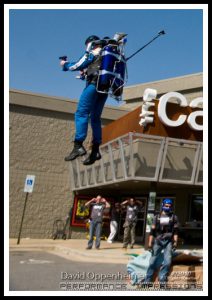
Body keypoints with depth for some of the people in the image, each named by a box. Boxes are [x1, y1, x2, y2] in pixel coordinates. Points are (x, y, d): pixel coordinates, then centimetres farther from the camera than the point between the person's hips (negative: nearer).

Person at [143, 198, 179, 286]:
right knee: (153, 260, 1)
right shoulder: (157, 217, 5)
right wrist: (150, 243, -3)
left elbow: (175, 231, 2)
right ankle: (147, 279, 9)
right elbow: (152, 231, 3)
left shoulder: (174, 217, 5)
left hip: (168, 241, 0)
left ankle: (162, 279, 3)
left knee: (167, 261, -9)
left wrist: (175, 242, -8)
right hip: (158, 241, 0)